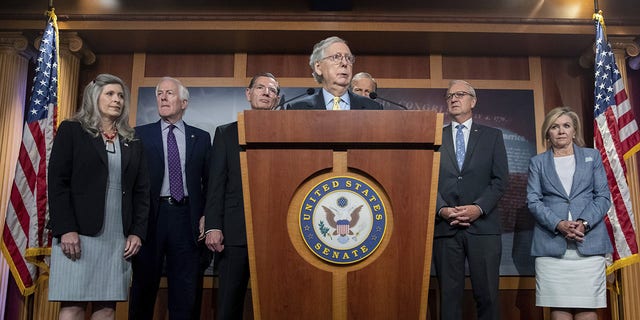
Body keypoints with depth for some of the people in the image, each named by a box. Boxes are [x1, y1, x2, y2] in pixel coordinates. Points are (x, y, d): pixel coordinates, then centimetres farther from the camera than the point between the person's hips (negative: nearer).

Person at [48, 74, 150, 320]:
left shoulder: (132, 142, 16)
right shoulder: (72, 130, 5)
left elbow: (141, 191, 14)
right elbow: (57, 182, -3)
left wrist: (137, 232, 3)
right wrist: (65, 229, -12)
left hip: (119, 237, 3)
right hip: (78, 234, -3)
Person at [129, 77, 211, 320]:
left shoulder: (201, 137, 10)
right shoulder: (140, 134, 8)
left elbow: (210, 181, 9)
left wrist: (206, 216, -3)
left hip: (186, 217, 1)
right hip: (151, 216, 0)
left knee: (186, 291, 6)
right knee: (144, 286, 8)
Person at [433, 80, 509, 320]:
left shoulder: (492, 136, 13)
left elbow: (500, 179, 4)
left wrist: (479, 208, -11)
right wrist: (442, 210, -10)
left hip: (483, 226, 0)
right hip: (445, 227, 1)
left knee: (487, 295, -1)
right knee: (449, 295, 3)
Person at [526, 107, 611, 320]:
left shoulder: (592, 156, 15)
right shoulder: (537, 162, 13)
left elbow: (603, 196, 7)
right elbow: (533, 201, 4)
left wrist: (584, 223, -10)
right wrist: (558, 224, -13)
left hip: (589, 242, 0)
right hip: (551, 243, 0)